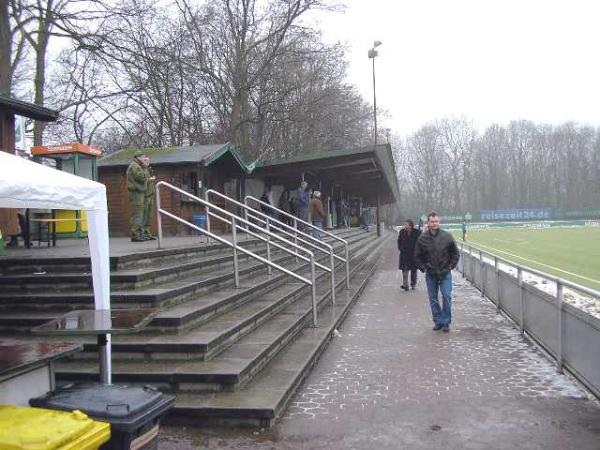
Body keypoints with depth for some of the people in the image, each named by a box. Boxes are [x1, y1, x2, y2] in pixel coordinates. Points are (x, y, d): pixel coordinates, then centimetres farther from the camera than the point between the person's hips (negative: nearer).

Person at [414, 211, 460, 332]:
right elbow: (417, 256, 8)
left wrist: (451, 265, 1)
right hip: (430, 274, 1)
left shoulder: (447, 236, -4)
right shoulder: (422, 238, -3)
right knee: (433, 299, 7)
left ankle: (446, 322, 8)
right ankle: (438, 321, 19)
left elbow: (455, 253, 8)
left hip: (445, 273, -1)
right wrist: (423, 268, 1)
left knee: (447, 297, -4)